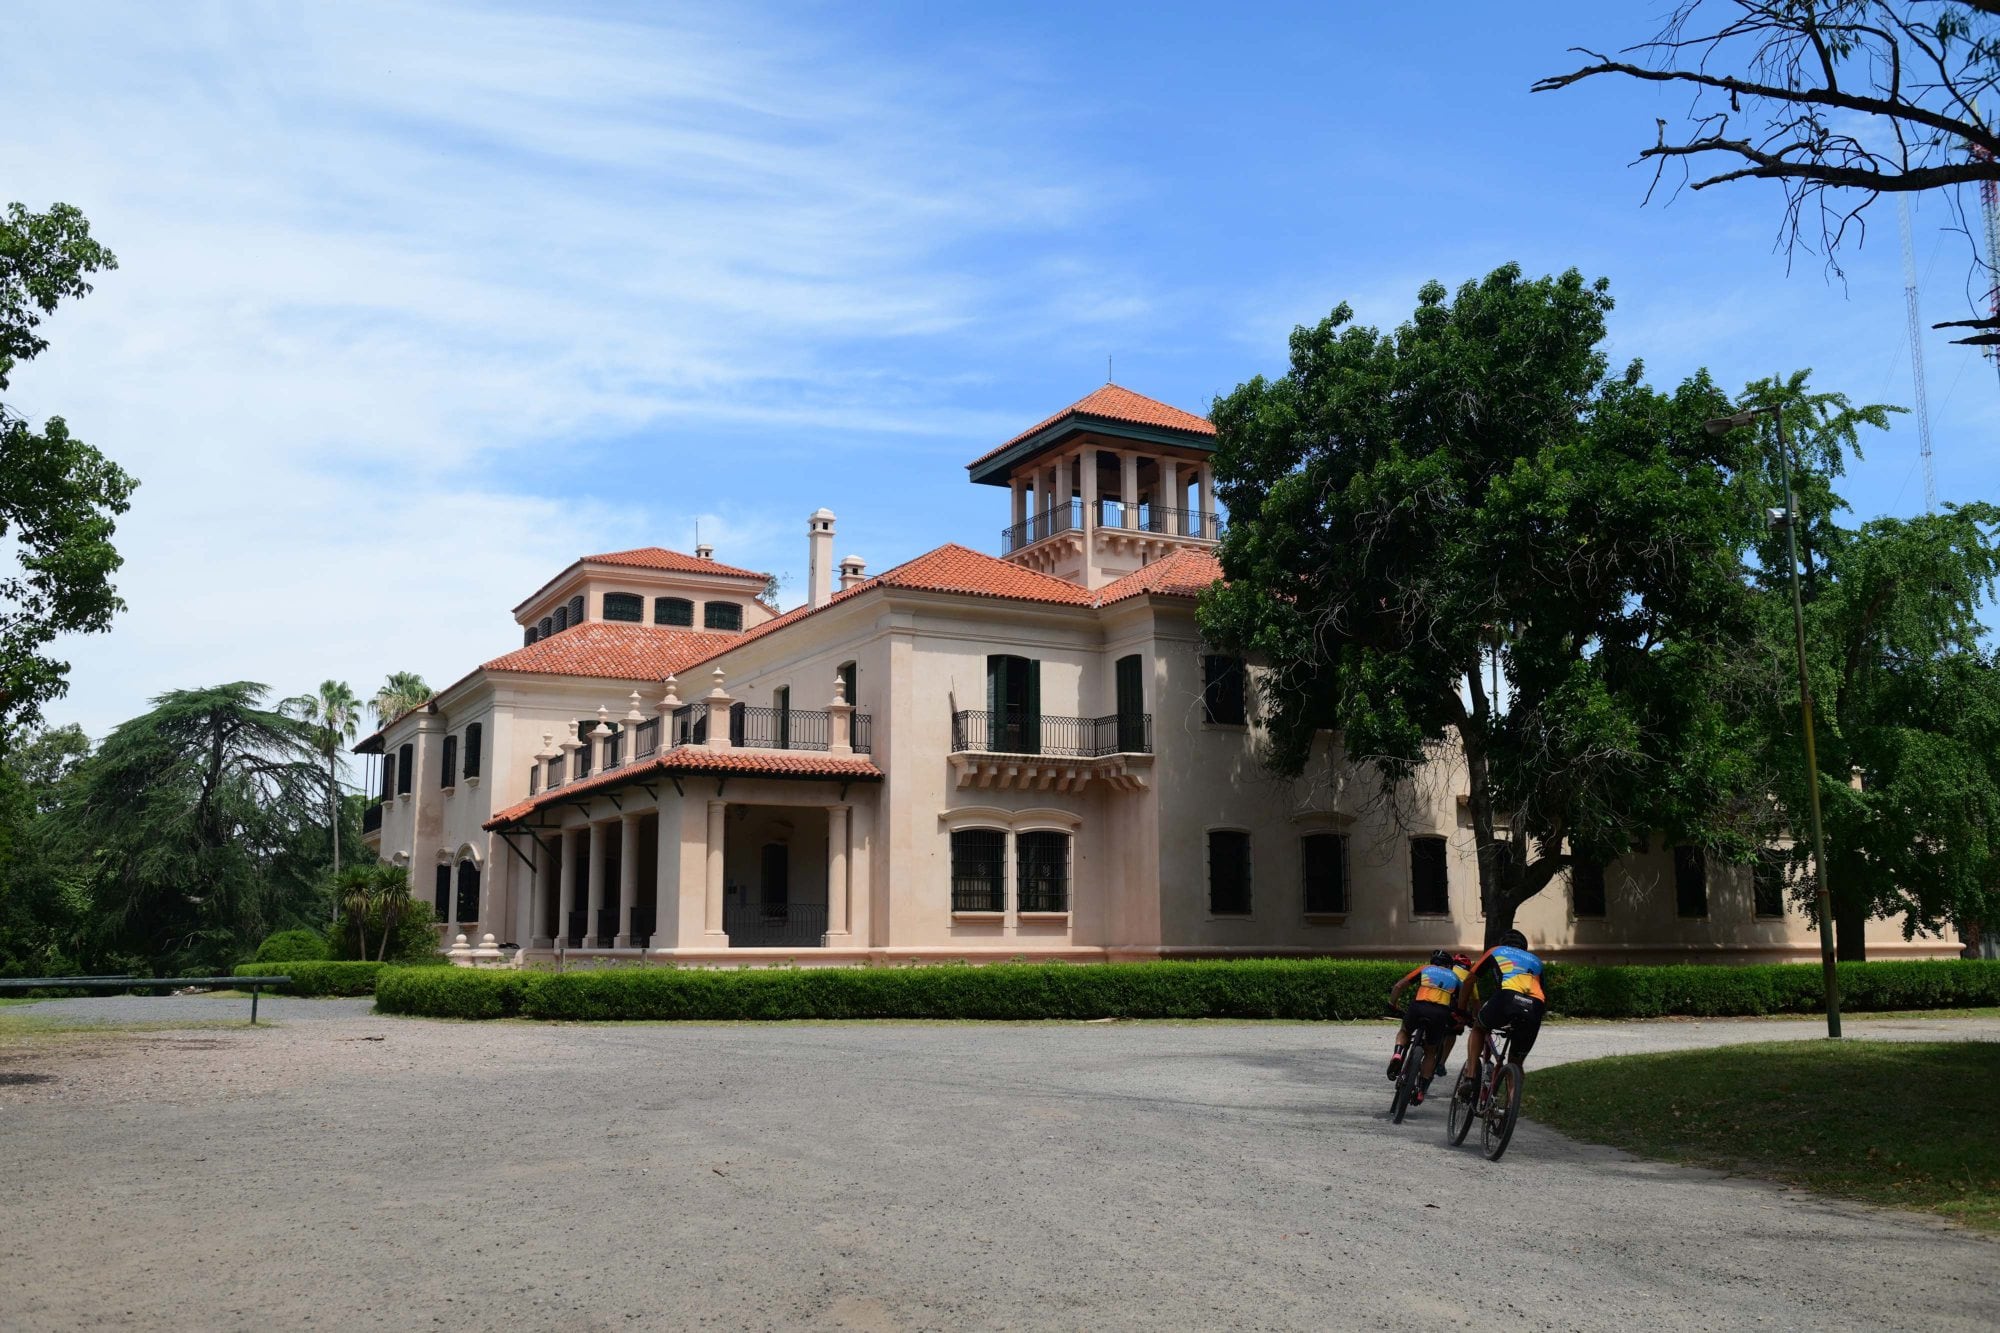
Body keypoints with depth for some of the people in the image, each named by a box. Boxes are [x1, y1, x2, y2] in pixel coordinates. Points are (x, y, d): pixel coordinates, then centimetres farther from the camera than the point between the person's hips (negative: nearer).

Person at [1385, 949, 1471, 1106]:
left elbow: (1398, 986, 20)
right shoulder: (1456, 977, 30)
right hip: (1441, 1014, 0)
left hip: (1418, 1007, 0)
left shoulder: (1425, 969, 27)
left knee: (1404, 1032, 31)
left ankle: (1398, 1055, 1)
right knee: (1430, 1052, 21)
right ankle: (1420, 1090, 14)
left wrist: (1391, 1004, 33)